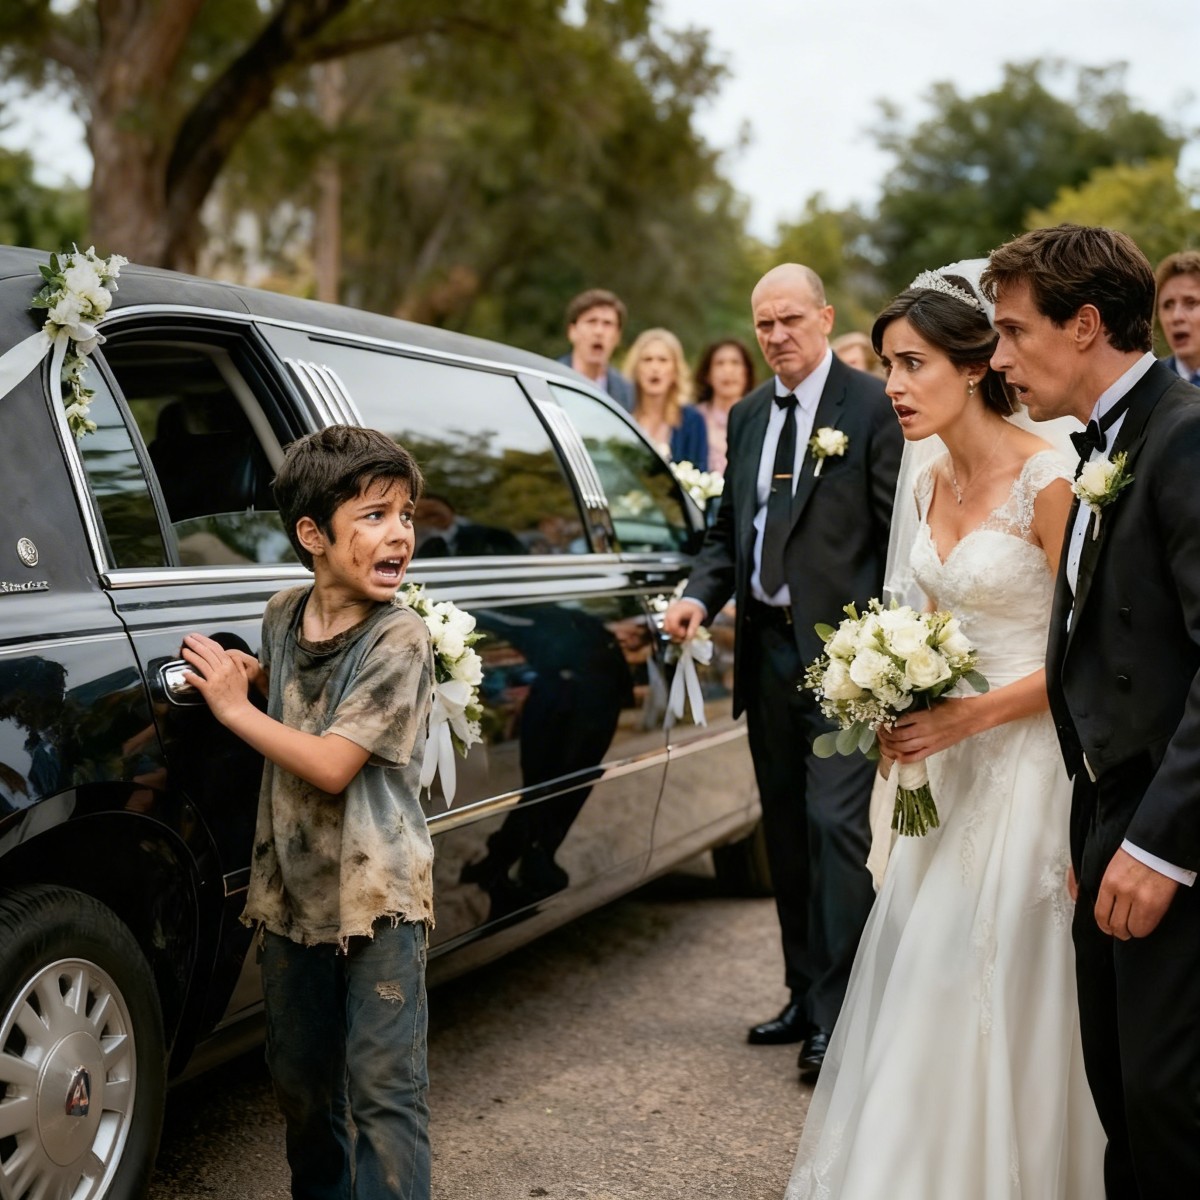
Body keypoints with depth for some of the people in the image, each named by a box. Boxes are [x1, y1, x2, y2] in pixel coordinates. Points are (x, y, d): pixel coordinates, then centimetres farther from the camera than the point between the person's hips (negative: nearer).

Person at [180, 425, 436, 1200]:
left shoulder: (400, 639, -16)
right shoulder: (284, 615, 2)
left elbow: (332, 764, -21)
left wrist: (234, 707, -14)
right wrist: (248, 674, 2)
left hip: (378, 895, -6)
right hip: (292, 888, 6)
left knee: (383, 1087, -7)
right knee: (299, 1079, 19)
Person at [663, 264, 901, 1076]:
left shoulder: (872, 406, -5)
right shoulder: (747, 415, 14)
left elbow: (902, 528, -9)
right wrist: (700, 597, -1)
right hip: (767, 650, 7)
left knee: (835, 826, -9)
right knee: (786, 832, 14)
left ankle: (837, 1015, -2)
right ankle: (804, 994, 26)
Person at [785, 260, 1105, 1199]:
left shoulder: (1048, 480, -16)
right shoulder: (928, 487, 7)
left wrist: (968, 717, -19)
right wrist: (906, 705, 2)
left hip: (1028, 760, -7)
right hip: (953, 762, 8)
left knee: (997, 991, -1)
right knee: (917, 972, 12)